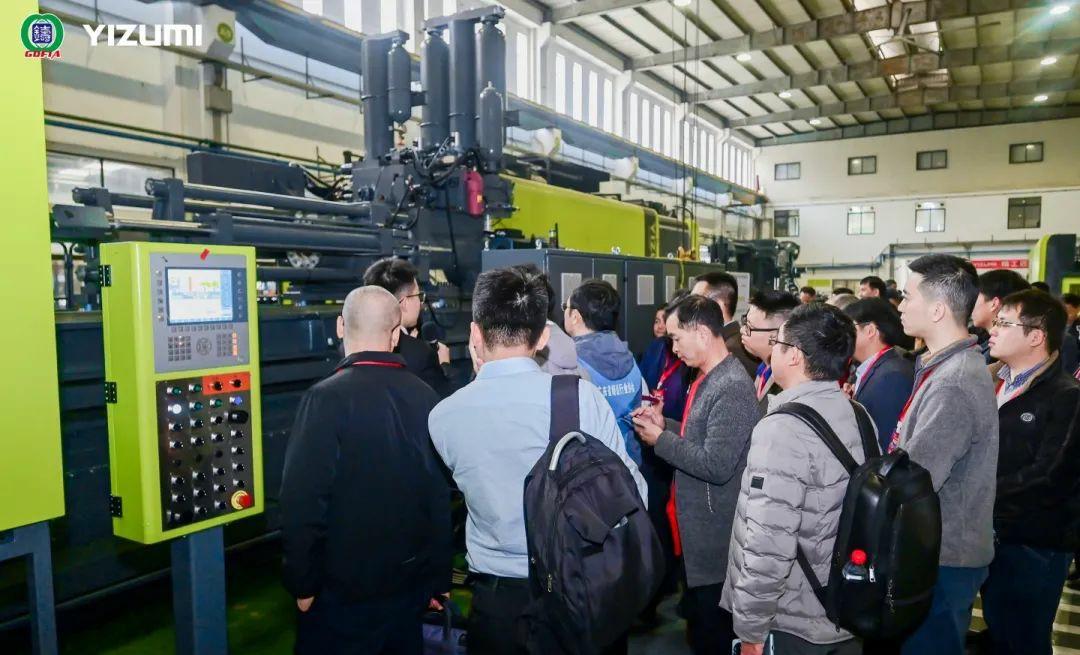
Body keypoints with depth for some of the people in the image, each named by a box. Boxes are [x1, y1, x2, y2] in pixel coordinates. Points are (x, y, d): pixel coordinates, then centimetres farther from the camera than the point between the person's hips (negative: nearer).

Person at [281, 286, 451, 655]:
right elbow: (442, 495, 3)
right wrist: (439, 578, 12)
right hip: (413, 582, 5)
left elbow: (303, 501, -20)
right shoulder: (426, 396, -3)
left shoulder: (327, 398, -18)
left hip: (346, 589, -4)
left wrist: (303, 583, -6)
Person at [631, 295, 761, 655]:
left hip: (715, 535, -10)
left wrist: (660, 440, -19)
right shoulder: (709, 378, 7)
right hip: (699, 526, 10)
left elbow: (717, 465, -29)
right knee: (700, 623, 24)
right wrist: (665, 424, 2)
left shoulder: (732, 388, -24)